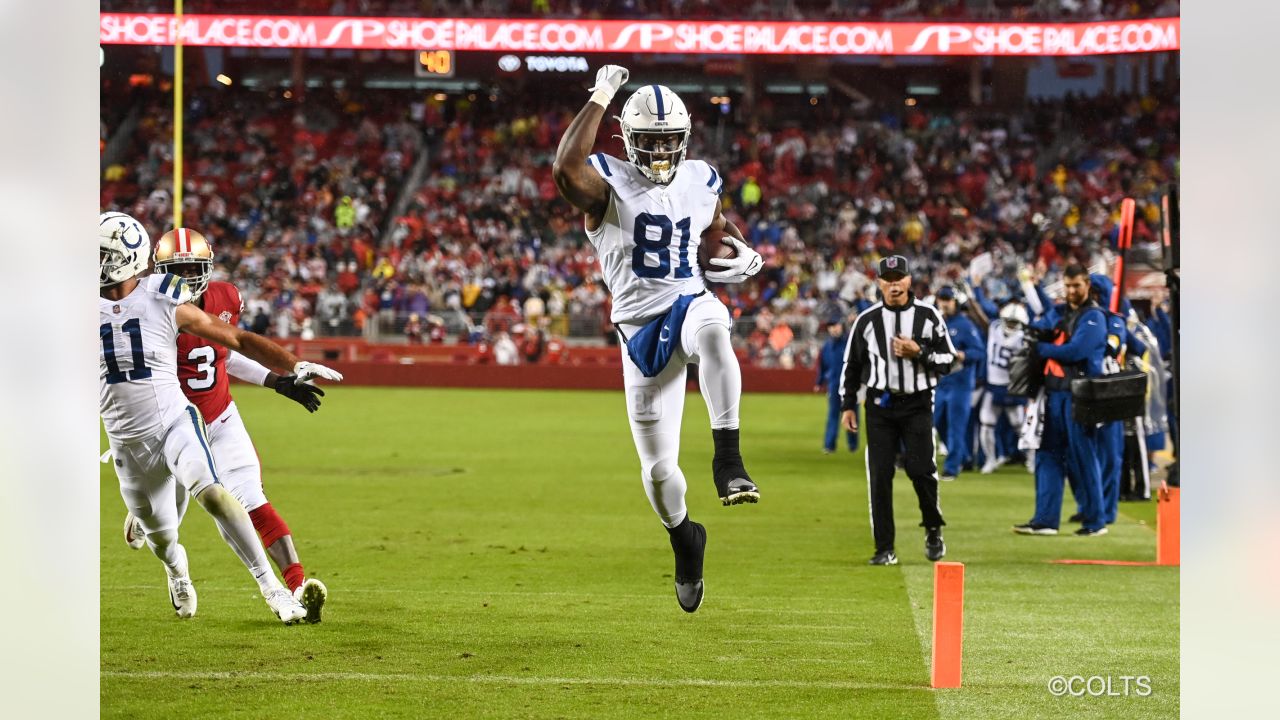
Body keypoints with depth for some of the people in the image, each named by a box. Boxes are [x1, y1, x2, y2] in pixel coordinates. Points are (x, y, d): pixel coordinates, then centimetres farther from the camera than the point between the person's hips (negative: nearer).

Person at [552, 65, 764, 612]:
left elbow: (720, 226, 26)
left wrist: (746, 255, 2)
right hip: (641, 328, -1)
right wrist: (601, 96, -25)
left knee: (713, 330, -41)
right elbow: (566, 169, -32)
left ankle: (727, 460, -39)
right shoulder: (609, 185, -8)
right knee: (658, 468, 3)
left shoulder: (699, 182, 6)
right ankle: (684, 536, 36)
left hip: (691, 304, 1)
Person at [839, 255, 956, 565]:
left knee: (920, 468, -12)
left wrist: (918, 352, -14)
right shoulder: (867, 320, 5)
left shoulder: (929, 316, 2)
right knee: (879, 475, -2)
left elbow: (947, 360, 2)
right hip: (880, 404, 1)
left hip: (917, 403, -1)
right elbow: (852, 365, 11)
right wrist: (848, 406, 7)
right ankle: (885, 549, 4)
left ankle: (933, 530, 14)